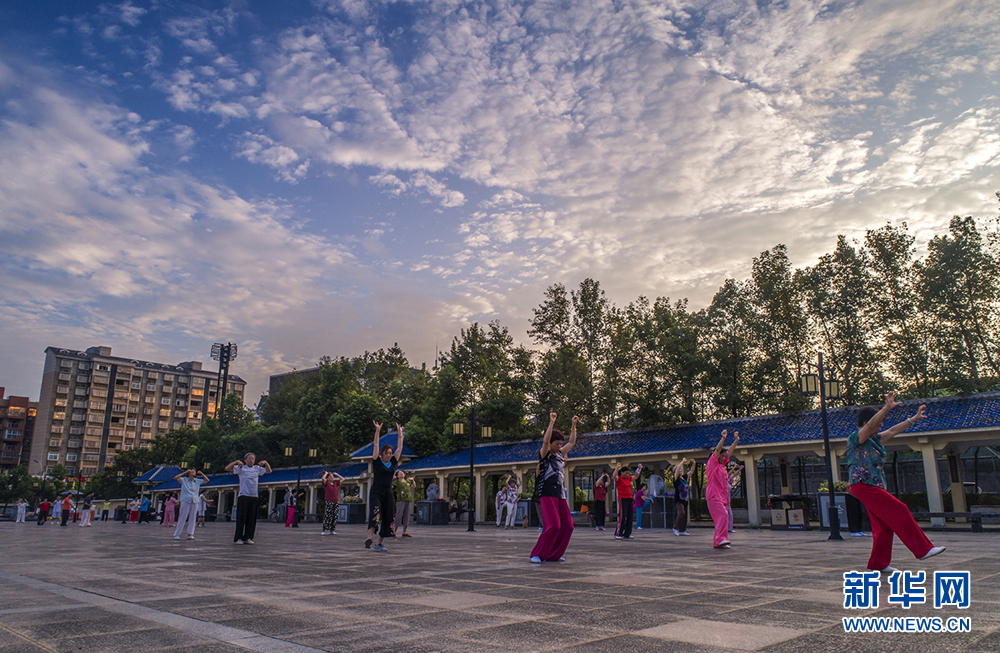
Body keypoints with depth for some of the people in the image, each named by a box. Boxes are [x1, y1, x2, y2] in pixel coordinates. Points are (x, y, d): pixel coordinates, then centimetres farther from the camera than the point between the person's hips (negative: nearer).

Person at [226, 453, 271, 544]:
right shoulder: (241, 468, 5)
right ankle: (238, 538, -1)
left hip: (254, 496, 4)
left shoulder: (257, 469, 17)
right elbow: (227, 468, -2)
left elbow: (269, 471, 24)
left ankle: (248, 538, 8)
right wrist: (236, 462, -12)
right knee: (241, 518, -6)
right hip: (243, 496, -4)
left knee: (252, 519, 3)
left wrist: (265, 463, 9)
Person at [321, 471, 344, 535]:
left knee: (335, 517, 3)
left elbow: (342, 479, 24)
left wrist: (336, 474, 21)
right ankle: (324, 530, -7)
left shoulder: (335, 483, 15)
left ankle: (332, 530, 8)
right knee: (328, 516, -10)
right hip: (328, 502, -5)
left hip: (336, 502, 5)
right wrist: (326, 473, -1)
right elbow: (323, 478, -18)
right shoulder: (326, 484, 1)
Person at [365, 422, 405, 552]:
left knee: (387, 519, 3)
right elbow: (376, 446, -6)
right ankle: (369, 538, -38)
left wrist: (400, 433, 14)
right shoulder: (377, 462, 0)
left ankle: (378, 543, 11)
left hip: (388, 493, 5)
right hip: (376, 492, -5)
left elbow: (399, 448, 14)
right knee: (375, 514, -25)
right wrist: (377, 431, -11)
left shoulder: (393, 463, 11)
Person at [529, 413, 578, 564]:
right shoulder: (544, 454, -2)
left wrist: (574, 425, 23)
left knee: (567, 526, 2)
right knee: (553, 525, -16)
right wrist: (551, 423, -24)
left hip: (560, 495, 8)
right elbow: (545, 441, -21)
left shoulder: (560, 455, 17)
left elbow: (571, 442, 28)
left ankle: (553, 554, 14)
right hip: (548, 495, -8)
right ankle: (537, 554, -4)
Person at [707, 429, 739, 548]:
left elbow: (730, 451, 22)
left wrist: (736, 440, 17)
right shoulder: (712, 464, -2)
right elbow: (717, 450, -14)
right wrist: (723, 438, -19)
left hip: (721, 496, 9)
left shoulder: (721, 465, 19)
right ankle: (720, 539, -26)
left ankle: (717, 542, 6)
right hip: (714, 495, -9)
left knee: (723, 517, 4)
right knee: (723, 515, -21)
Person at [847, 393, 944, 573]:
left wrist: (914, 418, 28)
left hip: (874, 487, 10)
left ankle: (878, 564, 12)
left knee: (884, 524, 7)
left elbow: (894, 431, 25)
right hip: (863, 486, -10)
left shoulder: (874, 440, 17)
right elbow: (871, 425, -26)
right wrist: (887, 408, -36)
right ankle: (922, 550, -4)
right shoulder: (856, 438, -10)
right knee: (899, 511, -12)